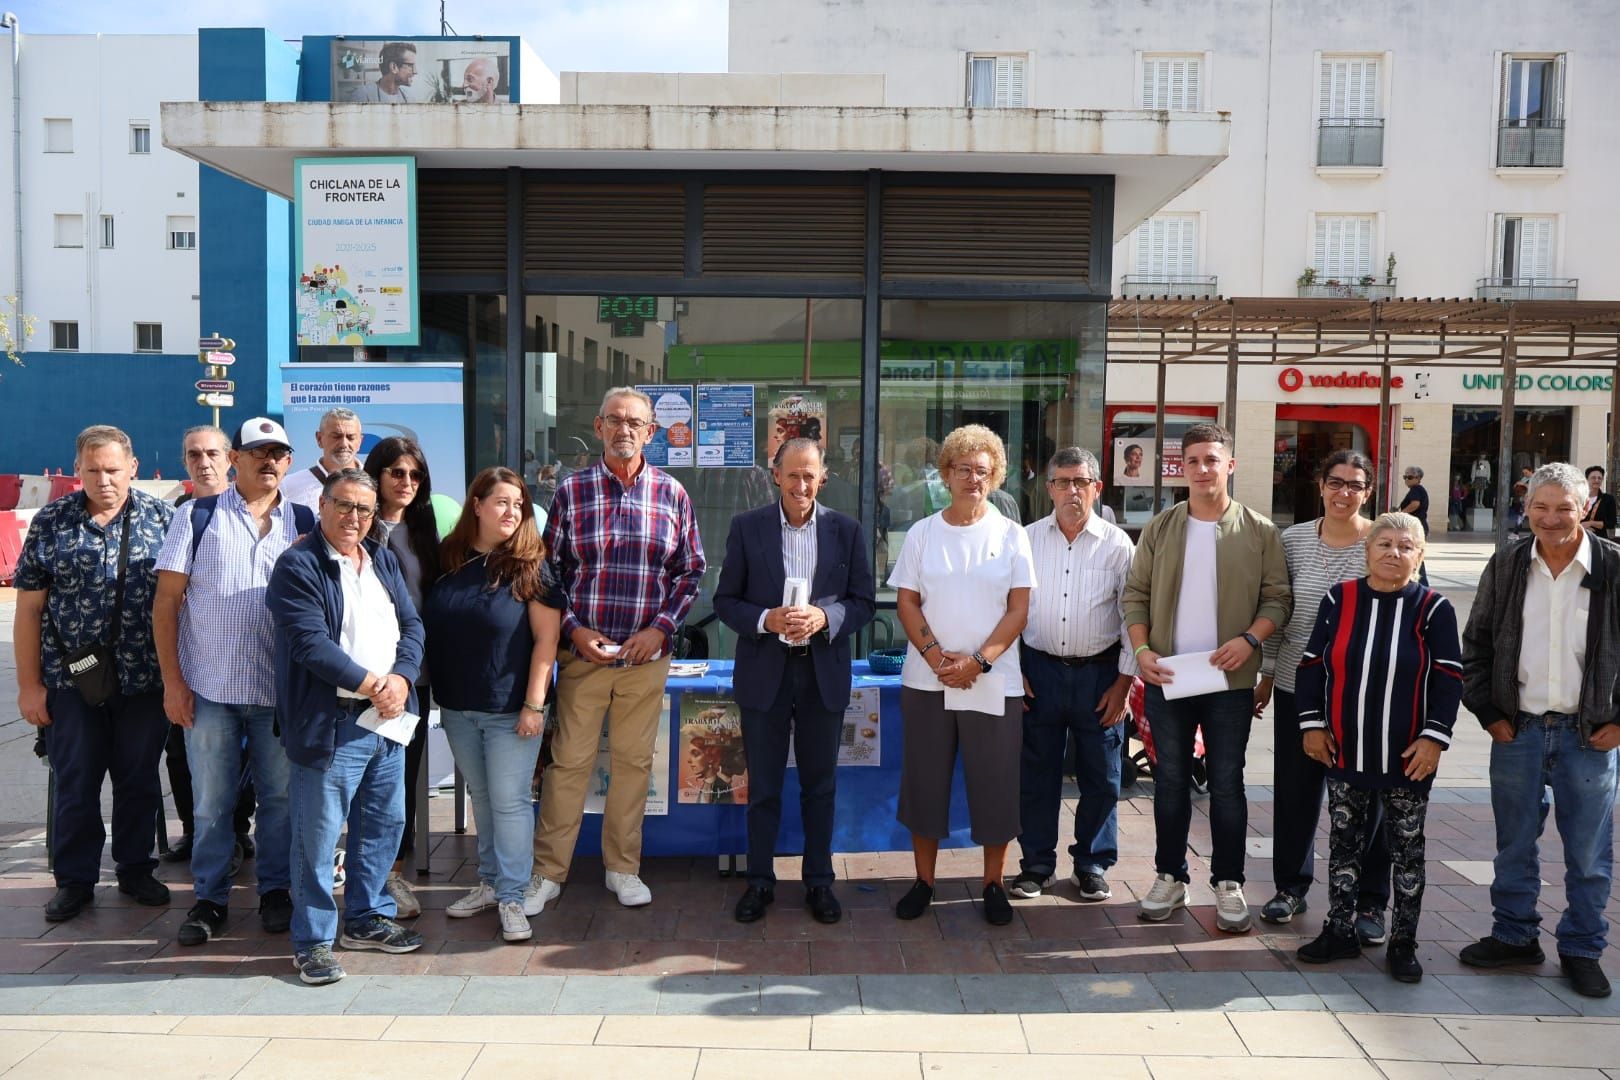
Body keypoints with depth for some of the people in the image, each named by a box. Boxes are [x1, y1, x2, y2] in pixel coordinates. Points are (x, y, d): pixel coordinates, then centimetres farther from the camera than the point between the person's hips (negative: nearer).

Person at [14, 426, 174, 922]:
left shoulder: (162, 518, -1)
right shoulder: (51, 522, -1)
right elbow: (29, 608, 0)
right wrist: (29, 685, -2)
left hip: (144, 678, 0)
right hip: (73, 678, 0)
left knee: (139, 780, 12)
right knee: (75, 783, 9)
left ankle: (135, 868, 28)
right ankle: (74, 880, 23)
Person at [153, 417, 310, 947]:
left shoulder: (304, 524, 6)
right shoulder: (198, 517, 0)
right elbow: (166, 601, -2)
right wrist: (172, 680, -6)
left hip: (281, 689, 1)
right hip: (209, 686, -1)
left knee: (280, 796, 10)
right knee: (211, 800, 8)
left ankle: (276, 890, 25)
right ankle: (210, 897, 22)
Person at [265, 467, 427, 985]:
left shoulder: (383, 560, 14)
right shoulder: (297, 566, -7)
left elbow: (411, 625, 9)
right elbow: (311, 642, -16)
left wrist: (401, 678, -8)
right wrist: (369, 684, -16)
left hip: (388, 718, 7)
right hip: (330, 723, -7)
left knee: (384, 824, 16)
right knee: (317, 836, 0)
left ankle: (366, 919, 31)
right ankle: (312, 941, 13)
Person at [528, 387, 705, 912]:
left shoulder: (672, 494, 3)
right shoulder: (571, 491, 1)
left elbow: (691, 570, 6)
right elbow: (550, 568, 4)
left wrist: (662, 628, -6)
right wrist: (574, 629, -8)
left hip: (647, 654, 1)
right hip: (582, 650, -1)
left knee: (634, 761, 10)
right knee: (568, 761, 4)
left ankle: (623, 868, 24)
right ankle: (548, 871, 18)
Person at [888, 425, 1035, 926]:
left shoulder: (1011, 536, 2)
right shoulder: (922, 533, 5)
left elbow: (1019, 609, -2)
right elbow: (906, 602, 3)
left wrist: (979, 661, -13)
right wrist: (937, 656, -11)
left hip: (994, 683, -1)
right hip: (926, 679, 1)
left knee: (995, 786, 4)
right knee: (924, 781, 8)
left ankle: (994, 884, 20)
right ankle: (924, 881, 23)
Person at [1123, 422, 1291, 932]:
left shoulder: (1260, 532, 0)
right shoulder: (1160, 528, 5)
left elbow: (1277, 598, 0)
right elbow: (1135, 595, 5)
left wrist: (1250, 639, -16)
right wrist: (1142, 650, -8)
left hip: (1230, 680, -2)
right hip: (1166, 677, 2)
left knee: (1227, 784, 6)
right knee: (1170, 781, 10)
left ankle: (1229, 884, 18)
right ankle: (1170, 877, 22)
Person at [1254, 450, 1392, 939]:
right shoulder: (1293, 539, 3)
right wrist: (1267, 675, 10)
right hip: (1297, 686, 2)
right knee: (1295, 789, 11)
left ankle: (1370, 902, 21)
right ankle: (1291, 886, 28)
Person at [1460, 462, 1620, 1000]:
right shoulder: (1506, 567, 2)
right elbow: (1476, 645, 8)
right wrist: (1489, 713, 2)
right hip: (1518, 731, 2)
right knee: (1515, 845, 13)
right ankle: (1515, 936, 28)